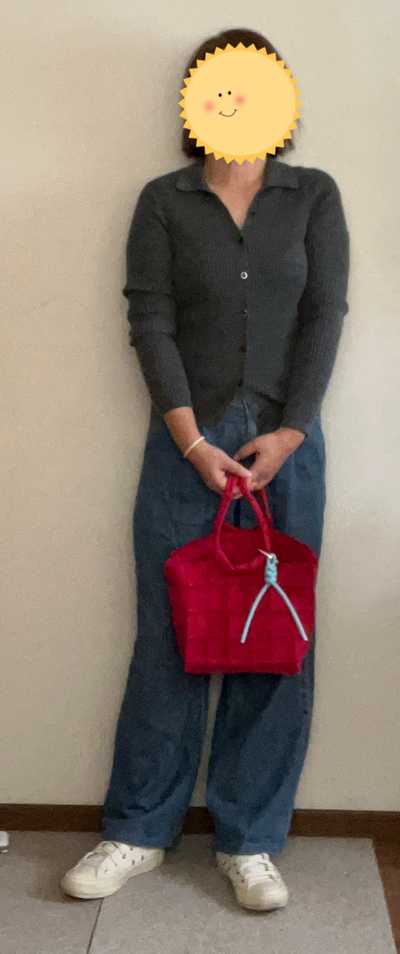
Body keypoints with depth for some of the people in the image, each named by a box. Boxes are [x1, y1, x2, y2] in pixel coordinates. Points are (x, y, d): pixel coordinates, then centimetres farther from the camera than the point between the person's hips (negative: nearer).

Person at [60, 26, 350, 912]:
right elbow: (151, 323, -3)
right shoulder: (164, 200, 6)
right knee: (169, 638, 3)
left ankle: (249, 840, 18)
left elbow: (324, 317, 1)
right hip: (186, 442, -1)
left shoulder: (315, 194, 8)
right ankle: (138, 831, 19)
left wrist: (287, 433, -9)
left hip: (288, 441, 1)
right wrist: (192, 441, -12)